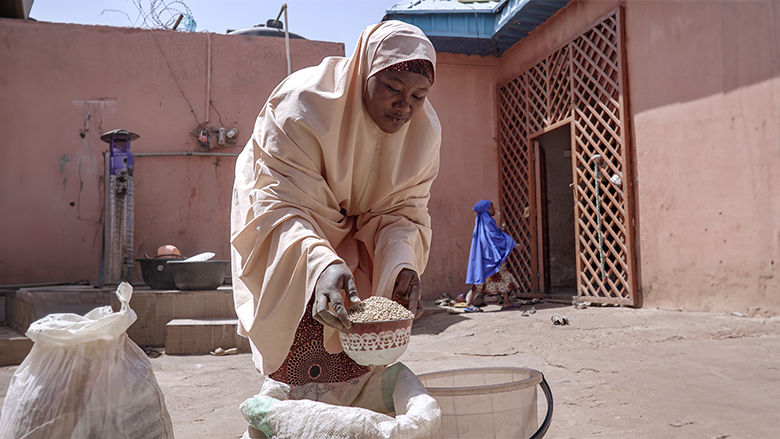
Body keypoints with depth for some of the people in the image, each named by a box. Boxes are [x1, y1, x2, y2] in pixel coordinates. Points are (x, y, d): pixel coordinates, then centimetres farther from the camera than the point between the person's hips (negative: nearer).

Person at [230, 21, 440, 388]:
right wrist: (320, 263, -54)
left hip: (358, 231, 4)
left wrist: (402, 262, -33)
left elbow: (403, 210, -12)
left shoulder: (424, 128, -15)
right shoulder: (305, 103, -30)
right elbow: (283, 206, -35)